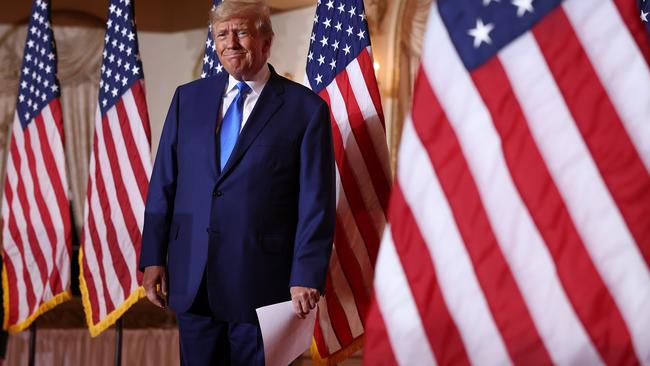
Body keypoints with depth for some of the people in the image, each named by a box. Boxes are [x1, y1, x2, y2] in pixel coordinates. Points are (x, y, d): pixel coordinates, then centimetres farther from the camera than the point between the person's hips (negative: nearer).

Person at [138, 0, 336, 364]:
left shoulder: (306, 109, -3)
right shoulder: (188, 98, 9)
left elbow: (316, 203, -6)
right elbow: (163, 183, 10)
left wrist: (307, 277, -12)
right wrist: (153, 256, 4)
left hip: (261, 280, -4)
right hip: (191, 278, 4)